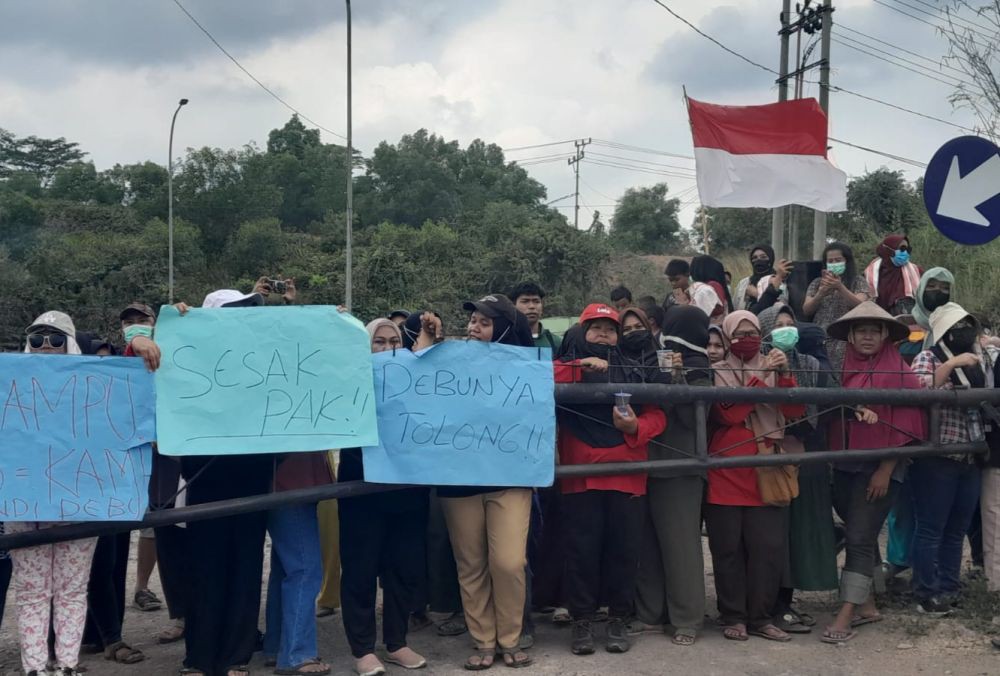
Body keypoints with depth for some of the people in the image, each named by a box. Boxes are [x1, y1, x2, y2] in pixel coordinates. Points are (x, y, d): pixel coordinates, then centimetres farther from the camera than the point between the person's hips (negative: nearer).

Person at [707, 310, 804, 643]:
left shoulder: (774, 368, 12)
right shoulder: (717, 372, 2)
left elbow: (796, 411, 0)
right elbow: (727, 414, -14)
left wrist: (784, 374, -13)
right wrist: (762, 377, -17)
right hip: (726, 471, -2)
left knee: (769, 546, 0)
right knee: (729, 547, 3)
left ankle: (761, 617, 11)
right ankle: (733, 617, 13)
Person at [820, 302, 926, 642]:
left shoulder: (899, 372, -8)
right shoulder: (846, 369, 8)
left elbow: (906, 426, -10)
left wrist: (885, 470, -13)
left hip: (879, 467, -5)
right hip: (845, 465, 6)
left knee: (860, 538, -7)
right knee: (859, 537, 12)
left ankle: (845, 617, -6)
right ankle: (866, 605, 24)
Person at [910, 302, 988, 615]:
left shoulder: (980, 361, 14)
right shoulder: (928, 358, -4)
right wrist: (950, 364, -23)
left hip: (972, 460, 6)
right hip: (937, 459, -6)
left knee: (957, 530, 11)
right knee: (931, 529, -1)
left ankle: (949, 590, 20)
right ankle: (927, 594, 7)